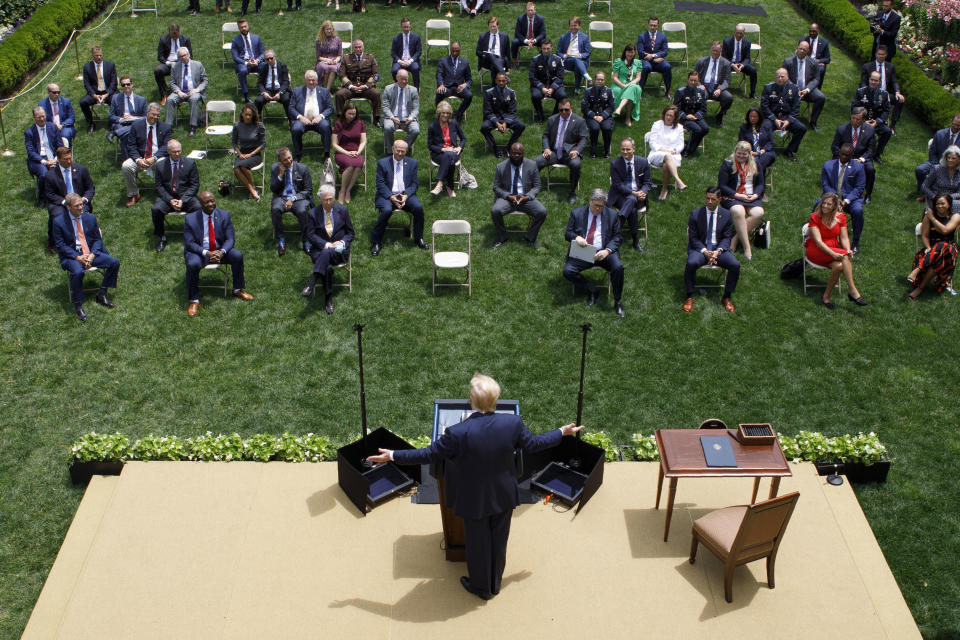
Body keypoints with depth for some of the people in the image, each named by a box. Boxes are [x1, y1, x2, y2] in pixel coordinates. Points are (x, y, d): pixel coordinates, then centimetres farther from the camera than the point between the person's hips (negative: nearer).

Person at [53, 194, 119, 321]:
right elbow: (60, 245, -6)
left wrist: (92, 255, -11)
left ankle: (102, 294, 0)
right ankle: (78, 305, -17)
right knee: (78, 272, -36)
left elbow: (98, 239, 8)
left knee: (115, 263, -15)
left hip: (91, 253, 4)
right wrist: (78, 257, -18)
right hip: (71, 256, -4)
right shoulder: (59, 222, -6)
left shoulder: (90, 218, 4)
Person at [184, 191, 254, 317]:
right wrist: (206, 253, -27)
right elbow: (189, 243, -10)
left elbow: (230, 239, -3)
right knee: (193, 264, -34)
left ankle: (238, 290, 0)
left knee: (238, 256, -22)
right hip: (199, 252, -3)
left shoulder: (224, 215, -2)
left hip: (219, 251, 3)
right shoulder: (191, 219, -9)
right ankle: (194, 300, -19)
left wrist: (222, 252, -25)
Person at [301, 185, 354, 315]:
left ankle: (311, 284, -44)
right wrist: (326, 244, -19)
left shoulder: (342, 210, 6)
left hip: (339, 251, 0)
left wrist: (342, 242, -12)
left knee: (327, 253, -37)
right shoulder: (313, 213, 3)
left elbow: (350, 233, 9)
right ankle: (328, 299, -29)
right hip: (319, 249, 0)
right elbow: (311, 235, -3)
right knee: (327, 267, -34)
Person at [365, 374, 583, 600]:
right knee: (499, 540, 25)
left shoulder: (458, 433, -31)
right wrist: (562, 432, 14)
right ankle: (495, 583, 47)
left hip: (474, 500, -3)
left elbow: (430, 454, -19)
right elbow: (532, 444, -4)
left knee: (477, 542, 21)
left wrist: (393, 456, -6)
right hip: (504, 496, 3)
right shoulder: (513, 423, -22)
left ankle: (481, 587, 43)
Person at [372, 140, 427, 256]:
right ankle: (375, 242, -18)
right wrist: (391, 197, -17)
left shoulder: (412, 163, 10)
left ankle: (418, 238, -5)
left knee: (418, 207, -26)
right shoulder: (382, 163, 3)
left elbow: (414, 184, 7)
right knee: (386, 210, -33)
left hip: (406, 195, 2)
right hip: (387, 195, -2)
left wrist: (406, 195, -12)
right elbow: (380, 184, -2)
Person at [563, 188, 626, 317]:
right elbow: (567, 233, 9)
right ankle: (590, 289, -1)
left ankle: (618, 302, -12)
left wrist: (607, 251, -14)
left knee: (618, 267, -30)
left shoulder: (612, 215, 8)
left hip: (604, 252, -1)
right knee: (567, 271, -25)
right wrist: (576, 237, -16)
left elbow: (616, 237, 6)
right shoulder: (577, 213, 8)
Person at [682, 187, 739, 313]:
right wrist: (705, 252, -18)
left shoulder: (726, 215, 5)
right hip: (700, 248, -1)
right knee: (691, 263, -34)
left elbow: (727, 238, 5)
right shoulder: (695, 214, 0)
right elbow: (693, 238, -2)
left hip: (719, 248, 2)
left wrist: (718, 251, -16)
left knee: (735, 265, -25)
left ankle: (727, 297, -4)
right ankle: (689, 297, -15)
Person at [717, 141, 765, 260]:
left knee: (759, 213, -28)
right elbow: (722, 185, -5)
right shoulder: (727, 164, 0)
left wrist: (755, 195, -6)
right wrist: (738, 195, -15)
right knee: (738, 211, -37)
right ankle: (746, 247, -34)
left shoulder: (755, 164, 13)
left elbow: (760, 183, 16)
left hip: (751, 197, 4)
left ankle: (735, 239, -23)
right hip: (731, 197, -4)